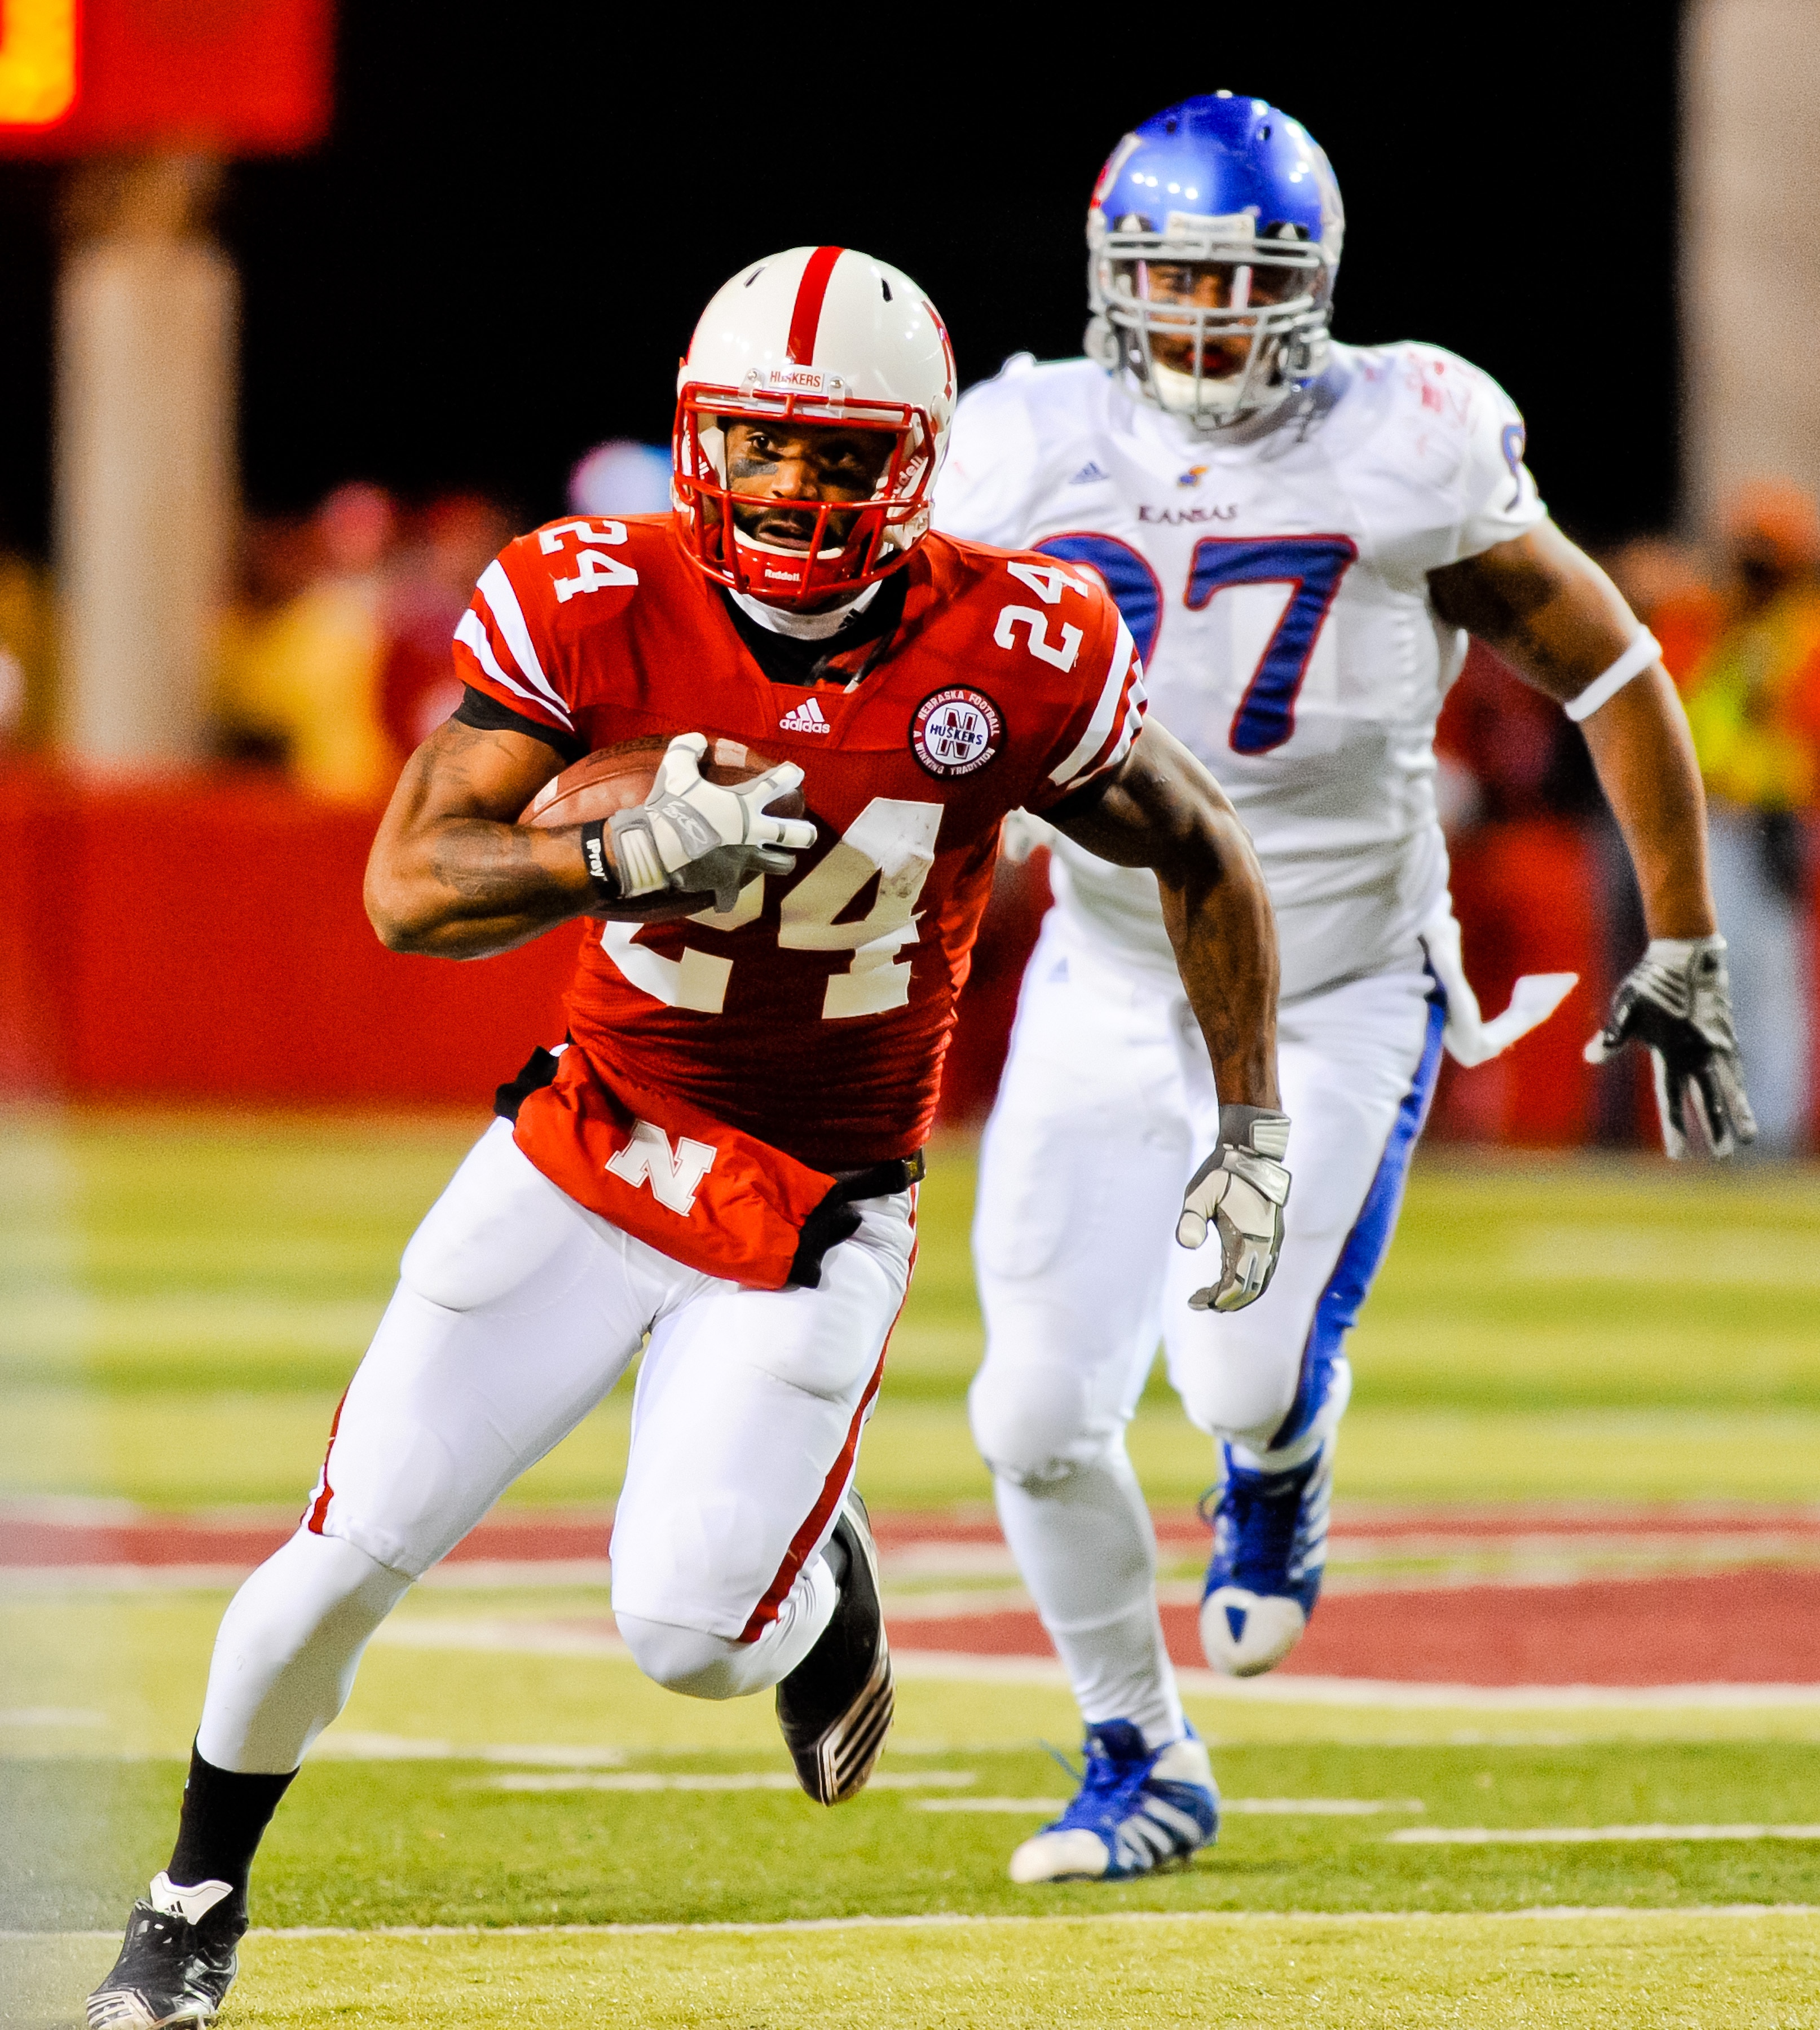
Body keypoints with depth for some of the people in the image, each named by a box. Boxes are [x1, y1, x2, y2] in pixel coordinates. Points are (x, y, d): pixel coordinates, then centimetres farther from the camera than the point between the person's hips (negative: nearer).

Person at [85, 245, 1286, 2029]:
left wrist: (1253, 1128, 1)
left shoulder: (1010, 656, -16)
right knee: (355, 1551, -3)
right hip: (589, 1154, 1)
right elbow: (407, 890, -23)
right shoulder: (591, 601, -16)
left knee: (691, 1632, -13)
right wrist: (628, 854, -40)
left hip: (818, 1219, -1)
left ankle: (818, 1578, 25)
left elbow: (1200, 857, 1)